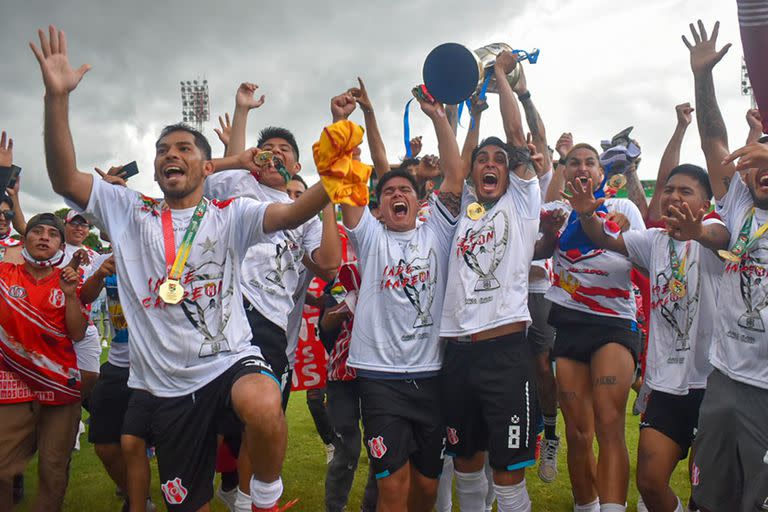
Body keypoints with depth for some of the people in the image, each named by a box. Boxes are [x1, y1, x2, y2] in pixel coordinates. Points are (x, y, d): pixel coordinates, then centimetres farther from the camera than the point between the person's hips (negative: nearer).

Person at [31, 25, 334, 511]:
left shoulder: (230, 214, -1)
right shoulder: (130, 212, 6)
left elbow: (289, 214, -17)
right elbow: (65, 179, -6)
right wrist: (57, 96, -17)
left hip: (231, 361, -3)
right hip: (165, 385, 3)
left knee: (263, 407, -37)